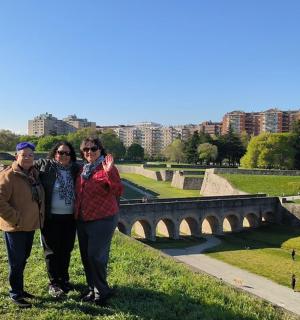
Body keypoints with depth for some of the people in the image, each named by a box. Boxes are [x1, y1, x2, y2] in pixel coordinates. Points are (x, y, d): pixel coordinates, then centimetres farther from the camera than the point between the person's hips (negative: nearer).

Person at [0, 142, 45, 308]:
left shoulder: (34, 173, 9)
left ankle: (19, 288, 34)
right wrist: (15, 218, -19)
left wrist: (39, 216, 13)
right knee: (17, 262, 4)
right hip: (15, 227, -7)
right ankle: (15, 294, 19)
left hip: (30, 225, 7)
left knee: (23, 260, 18)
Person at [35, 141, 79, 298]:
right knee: (52, 250, 7)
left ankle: (64, 279, 34)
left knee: (66, 250, 16)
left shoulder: (75, 169, 6)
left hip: (70, 217, 4)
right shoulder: (44, 165, -4)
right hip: (51, 217, -4)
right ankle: (53, 283, 22)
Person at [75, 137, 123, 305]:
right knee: (86, 256, 14)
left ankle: (102, 291, 15)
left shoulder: (107, 168, -12)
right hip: (82, 219, 8)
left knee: (96, 256, -6)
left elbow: (118, 192, -24)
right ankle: (93, 288, 31)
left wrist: (110, 172, -35)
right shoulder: (83, 169, 9)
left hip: (103, 219, -7)